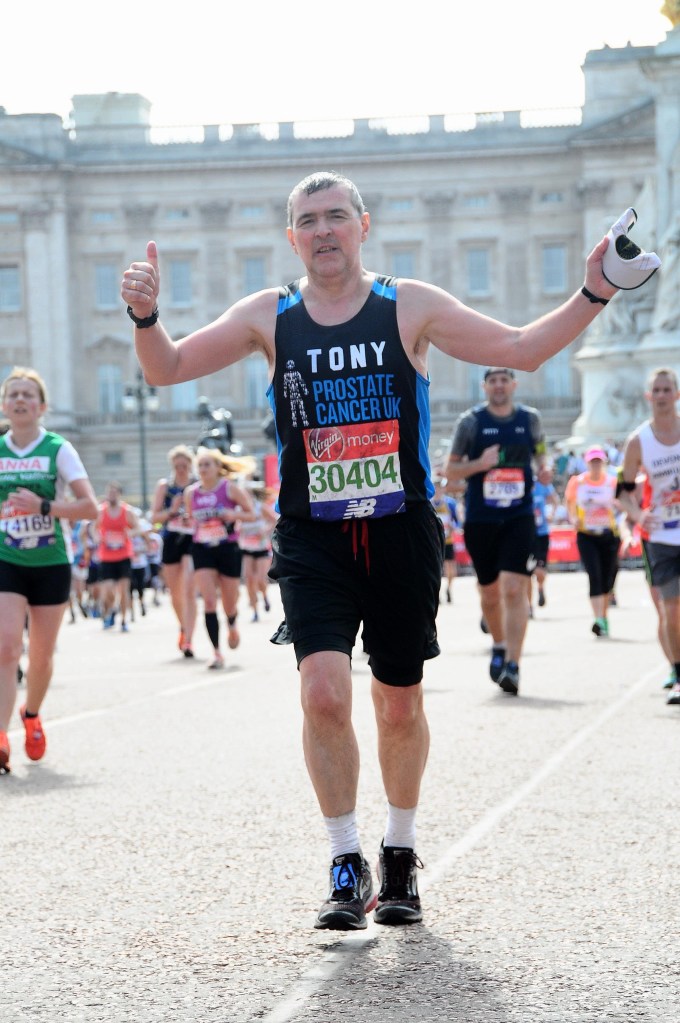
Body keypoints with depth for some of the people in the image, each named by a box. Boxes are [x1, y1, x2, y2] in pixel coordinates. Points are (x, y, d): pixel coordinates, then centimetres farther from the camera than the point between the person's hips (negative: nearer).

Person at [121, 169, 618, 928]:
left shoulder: (410, 307, 1)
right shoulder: (268, 317, 3)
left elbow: (522, 349, 3)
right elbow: (168, 369, 4)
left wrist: (592, 296, -9)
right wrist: (145, 317, -16)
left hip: (401, 533, 0)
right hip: (313, 541, 0)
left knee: (400, 706, 10)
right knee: (324, 692, -17)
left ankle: (400, 857, 31)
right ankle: (346, 867, -2)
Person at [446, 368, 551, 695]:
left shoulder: (530, 419, 5)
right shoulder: (471, 421, -1)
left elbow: (539, 454, 21)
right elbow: (451, 470, 2)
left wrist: (543, 470, -2)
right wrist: (479, 463, -17)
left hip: (519, 517, 0)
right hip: (479, 520, 0)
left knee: (514, 589, -15)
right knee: (489, 593, 12)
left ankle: (512, 665, -17)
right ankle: (499, 647, 38)